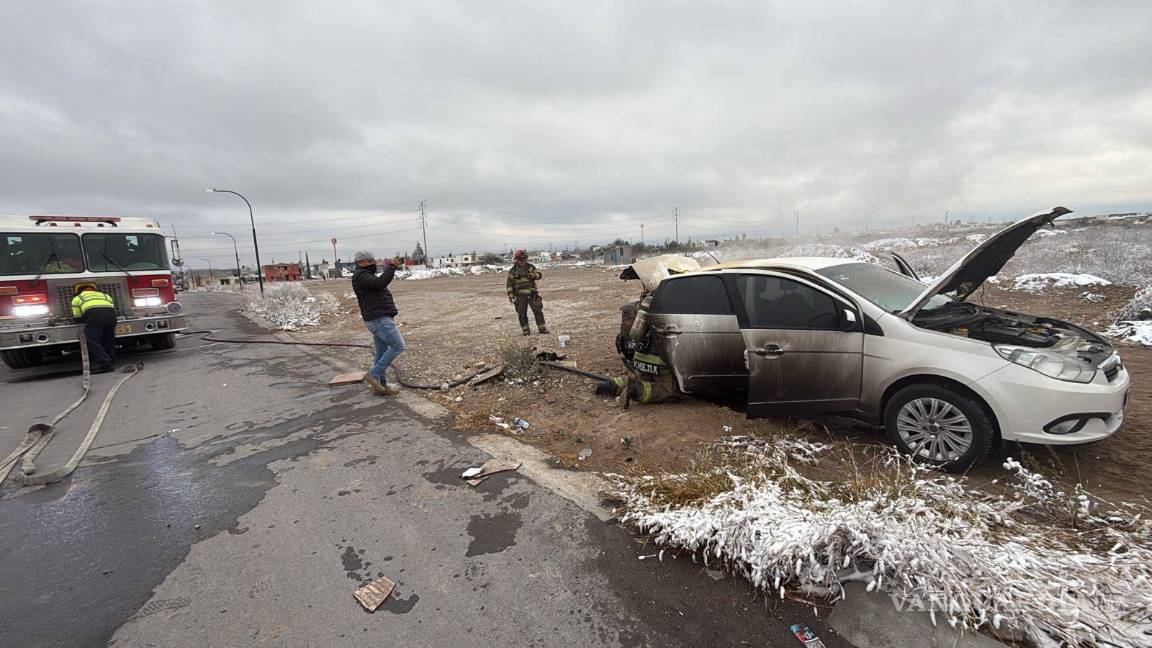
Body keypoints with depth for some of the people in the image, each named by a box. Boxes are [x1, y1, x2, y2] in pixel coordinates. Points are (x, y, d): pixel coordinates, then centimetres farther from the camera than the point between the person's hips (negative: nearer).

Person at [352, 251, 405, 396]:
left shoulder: (367, 274, 23)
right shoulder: (360, 276, -11)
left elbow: (383, 280, 23)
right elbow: (379, 283, -25)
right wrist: (391, 266, -21)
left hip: (379, 319, 11)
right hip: (379, 319, -11)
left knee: (381, 353, 11)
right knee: (398, 346, -11)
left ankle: (381, 386, 17)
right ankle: (373, 374, -7)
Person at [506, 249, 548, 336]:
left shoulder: (530, 267, 5)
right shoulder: (512, 271, 0)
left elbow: (539, 275, -3)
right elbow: (510, 283, -1)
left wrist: (532, 275, -23)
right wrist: (510, 295, -8)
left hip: (532, 294, 1)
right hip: (520, 296, -1)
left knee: (538, 311, 2)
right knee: (522, 314, 2)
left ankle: (542, 328, 12)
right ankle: (526, 331, 12)